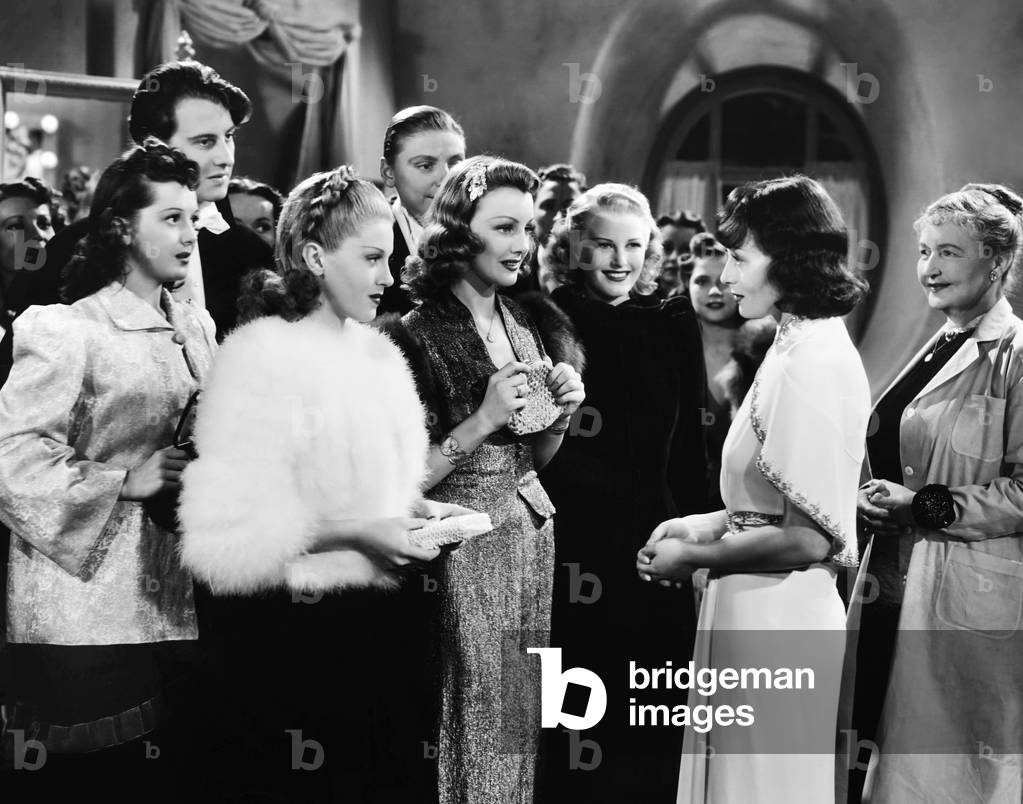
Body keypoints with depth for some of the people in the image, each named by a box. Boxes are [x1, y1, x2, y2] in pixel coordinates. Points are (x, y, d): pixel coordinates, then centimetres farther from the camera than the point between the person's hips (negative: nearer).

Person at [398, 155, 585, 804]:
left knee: (524, 717, 12)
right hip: (463, 543, -6)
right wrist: (484, 419, -22)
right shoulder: (419, 334, -12)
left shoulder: (528, 325, 8)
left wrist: (562, 414, -2)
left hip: (532, 529, 6)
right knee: (475, 720, 0)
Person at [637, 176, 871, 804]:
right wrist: (712, 523, 6)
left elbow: (809, 537, -21)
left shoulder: (814, 363, -19)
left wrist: (694, 557, -11)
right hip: (763, 610, 9)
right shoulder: (804, 346, 10)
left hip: (775, 617, -9)